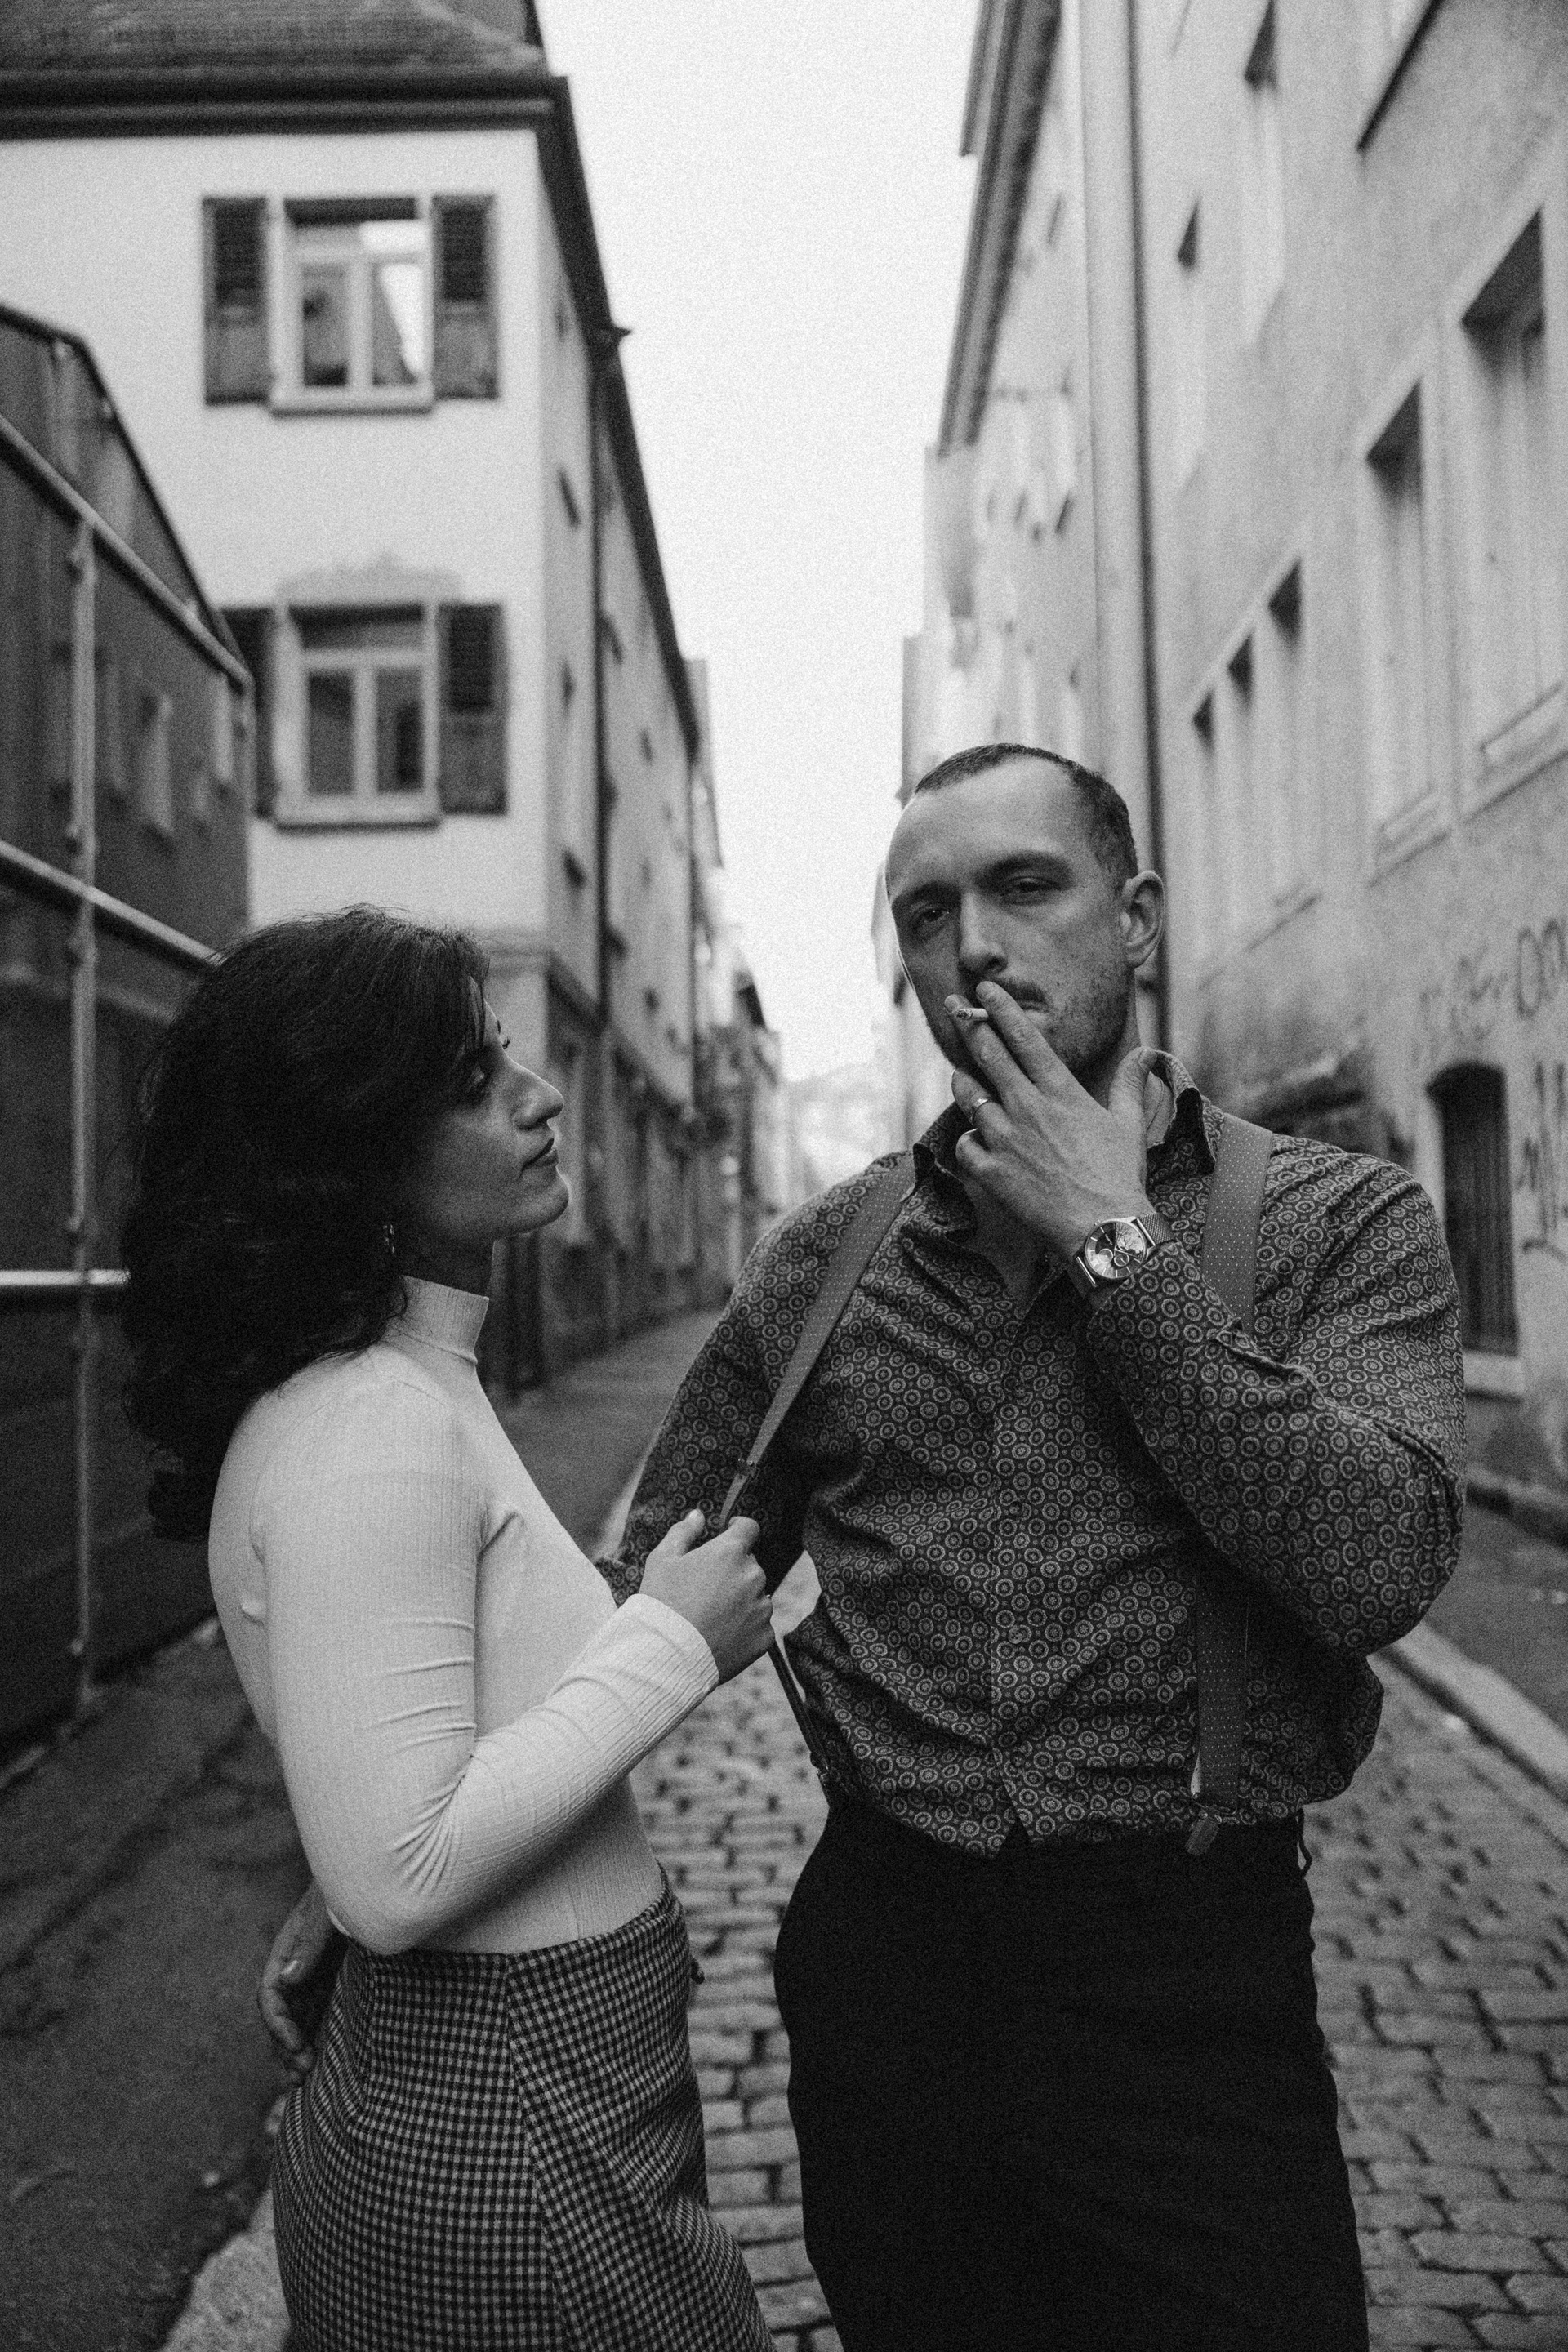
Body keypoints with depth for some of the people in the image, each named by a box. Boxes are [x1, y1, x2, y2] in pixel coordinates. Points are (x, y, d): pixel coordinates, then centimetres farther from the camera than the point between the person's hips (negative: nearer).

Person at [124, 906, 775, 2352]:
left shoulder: (410, 1385, 7)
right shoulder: (369, 1428, -24)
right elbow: (398, 1876, -27)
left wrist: (666, 1630, 4)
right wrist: (669, 1644, -20)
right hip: (511, 2140, -9)